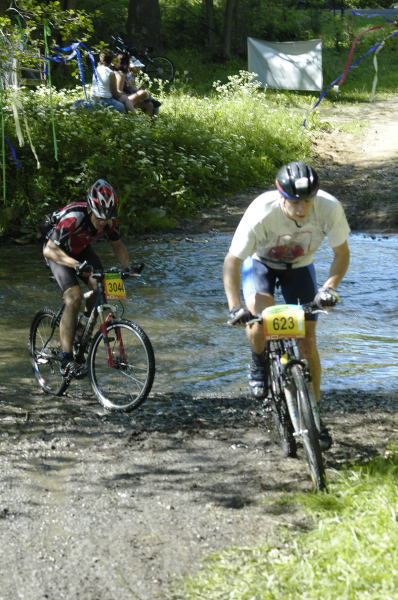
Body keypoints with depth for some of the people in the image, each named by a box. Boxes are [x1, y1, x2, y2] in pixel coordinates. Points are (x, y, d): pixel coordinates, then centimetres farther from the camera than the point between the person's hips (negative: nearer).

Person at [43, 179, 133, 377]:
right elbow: (50, 250, -38)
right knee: (74, 297, -24)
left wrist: (127, 267, -22)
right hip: (58, 252, -6)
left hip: (81, 251, 6)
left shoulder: (109, 220, -20)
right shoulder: (73, 217, -38)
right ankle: (66, 361, -25)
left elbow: (118, 246, -3)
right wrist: (76, 265, -53)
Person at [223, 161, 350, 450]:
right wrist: (235, 307, -40)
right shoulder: (261, 213, -38)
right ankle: (259, 361, 3)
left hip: (299, 268, 2)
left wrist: (329, 287, -33)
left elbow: (342, 253, -17)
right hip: (261, 264, -2)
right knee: (258, 318, -31)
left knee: (308, 341, -4)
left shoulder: (329, 208, -32)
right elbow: (232, 261, -30)